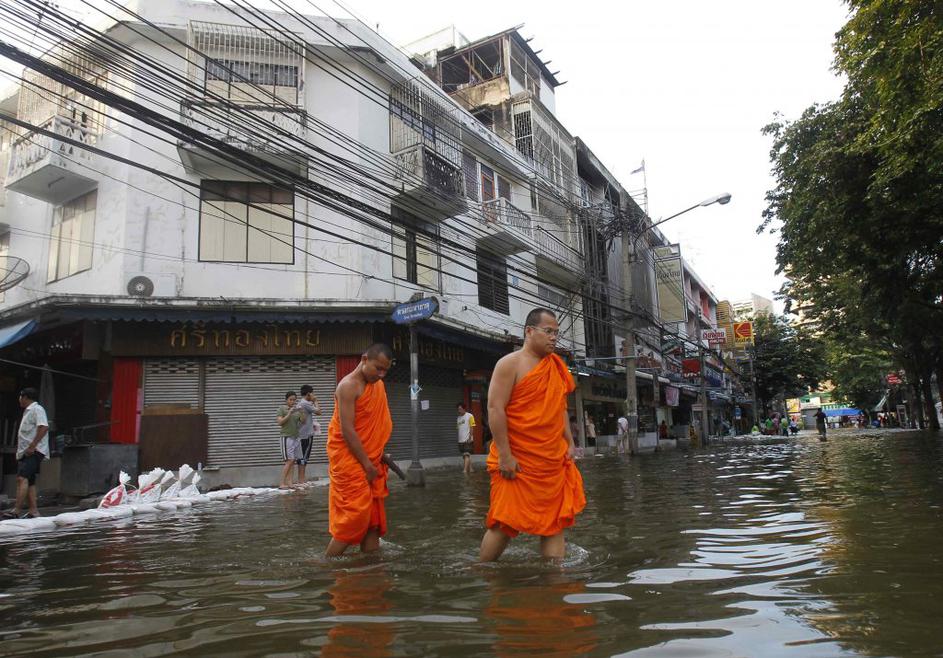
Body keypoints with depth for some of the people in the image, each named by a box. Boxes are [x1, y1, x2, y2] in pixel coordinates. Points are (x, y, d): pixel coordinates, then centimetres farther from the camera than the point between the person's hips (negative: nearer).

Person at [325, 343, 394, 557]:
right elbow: (347, 430, -20)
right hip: (348, 458, -8)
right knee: (354, 513, -9)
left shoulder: (378, 384, 10)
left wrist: (379, 456, 6)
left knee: (374, 513, 8)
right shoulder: (349, 386, -16)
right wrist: (367, 464, -17)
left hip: (371, 460, 8)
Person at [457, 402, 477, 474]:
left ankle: (465, 470, -18)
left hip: (467, 440, -7)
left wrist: (470, 437, -15)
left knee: (466, 455, -12)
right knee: (465, 455, 11)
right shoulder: (458, 418, 14)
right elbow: (458, 428, 14)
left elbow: (471, 427, -7)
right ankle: (470, 469, 20)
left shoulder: (469, 416, -4)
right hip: (461, 440, 7)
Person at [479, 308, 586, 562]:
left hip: (554, 462, 7)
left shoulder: (555, 366, 14)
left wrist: (570, 443, 13)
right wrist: (505, 455, -19)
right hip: (517, 461, -7)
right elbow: (495, 409, -15)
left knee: (555, 522, 7)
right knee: (506, 523, -1)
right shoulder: (510, 364, -8)